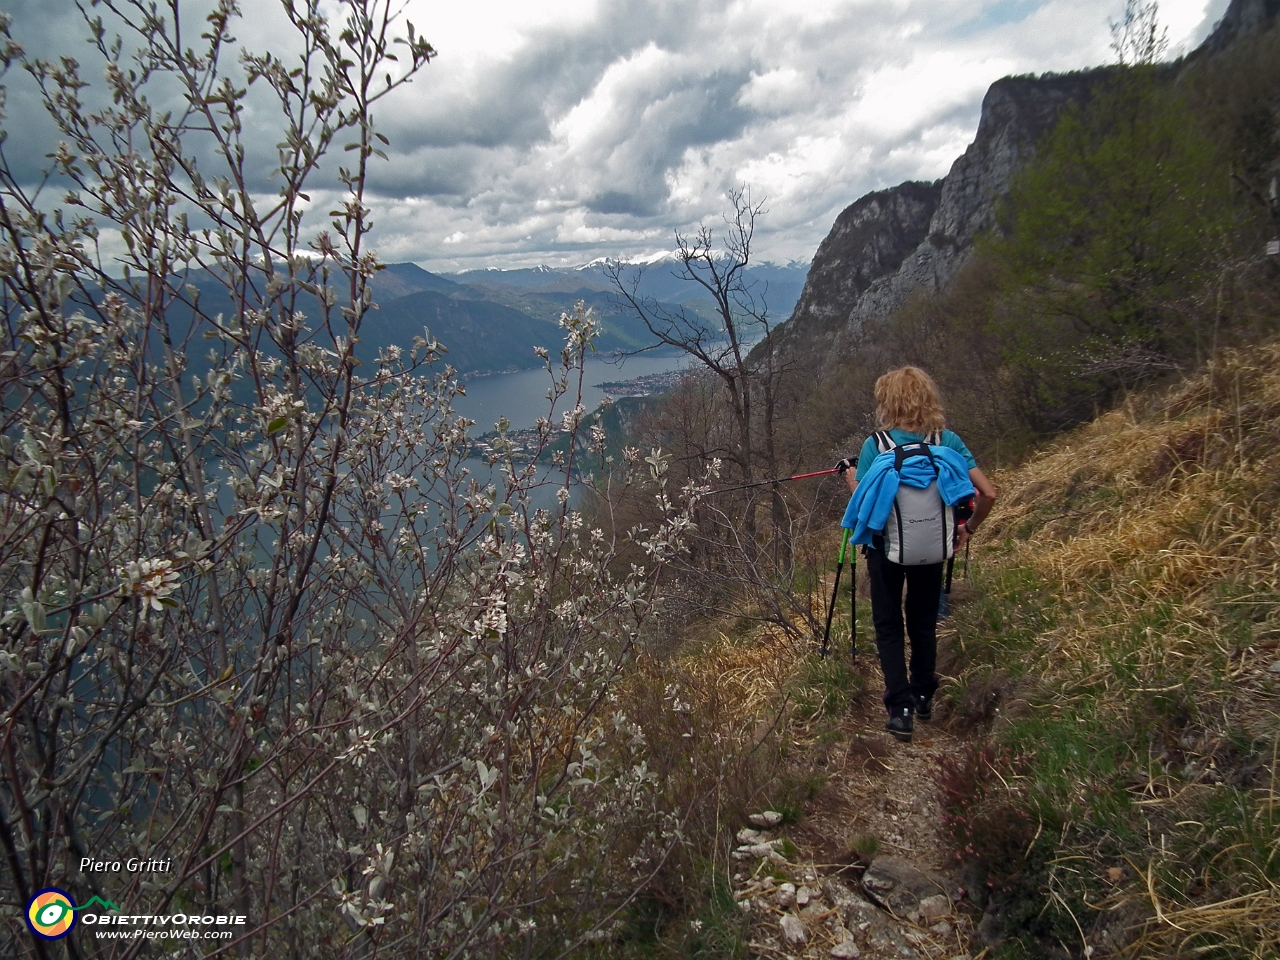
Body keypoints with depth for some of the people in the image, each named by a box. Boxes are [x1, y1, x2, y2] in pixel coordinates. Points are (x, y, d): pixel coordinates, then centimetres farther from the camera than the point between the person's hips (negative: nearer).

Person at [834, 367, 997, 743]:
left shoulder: (875, 445, -16)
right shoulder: (948, 441, -8)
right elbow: (987, 494, -10)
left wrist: (852, 479, 6)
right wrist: (968, 529, 6)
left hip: (886, 547, -3)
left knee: (889, 626, 11)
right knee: (924, 622, 21)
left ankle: (900, 708, 5)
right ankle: (923, 695, 35)